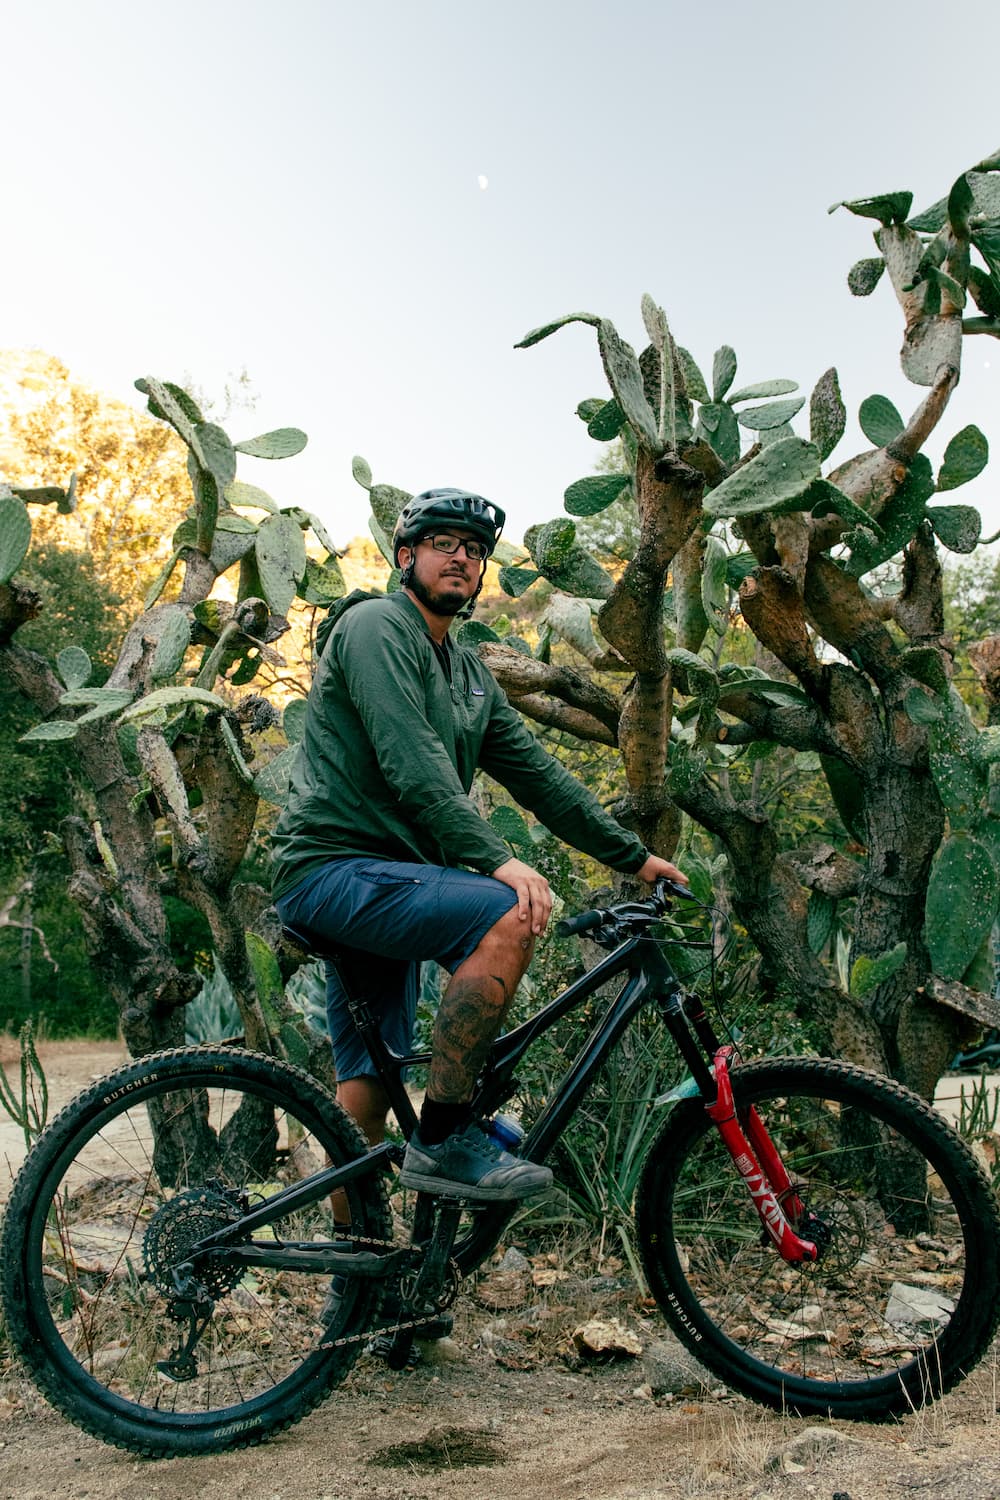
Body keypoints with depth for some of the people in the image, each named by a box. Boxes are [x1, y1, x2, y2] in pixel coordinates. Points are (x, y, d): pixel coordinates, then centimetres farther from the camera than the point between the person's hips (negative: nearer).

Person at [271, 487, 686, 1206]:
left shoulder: (472, 676, 19)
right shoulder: (375, 624, -7)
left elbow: (540, 775, 17)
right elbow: (412, 760, -21)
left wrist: (635, 856, 11)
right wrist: (496, 858, -30)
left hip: (387, 881, 9)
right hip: (335, 868, -9)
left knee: (368, 1086, 9)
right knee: (510, 916, -28)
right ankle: (444, 1138, -21)